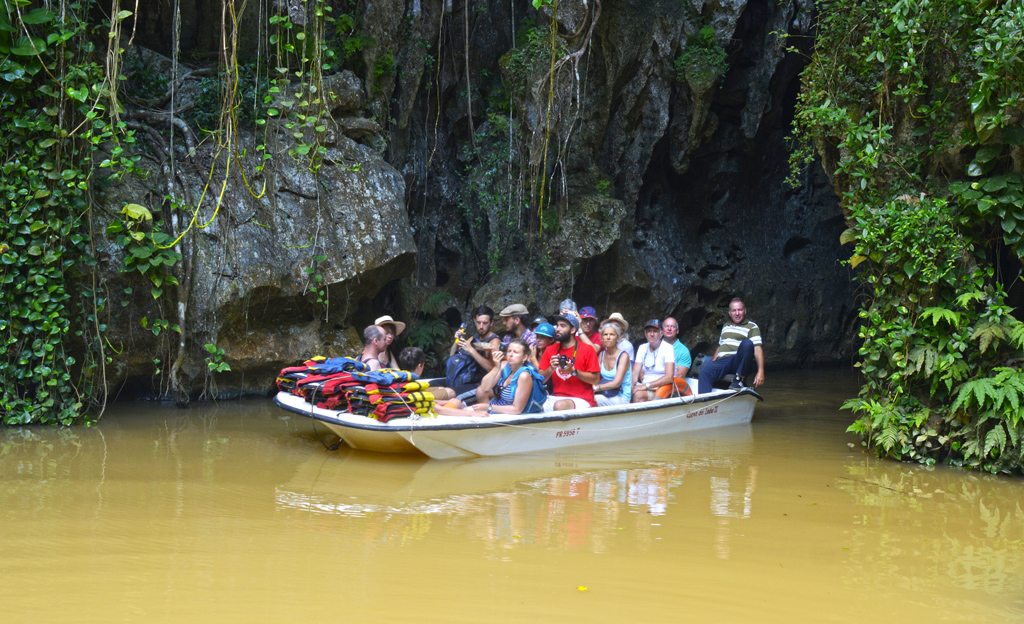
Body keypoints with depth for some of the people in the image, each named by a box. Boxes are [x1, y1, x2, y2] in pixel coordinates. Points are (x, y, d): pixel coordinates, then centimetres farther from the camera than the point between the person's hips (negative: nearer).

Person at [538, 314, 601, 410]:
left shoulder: (587, 350, 0)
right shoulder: (550, 350, 13)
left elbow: (596, 379, -6)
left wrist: (573, 371, -15)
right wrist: (551, 369, -8)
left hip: (582, 400, -4)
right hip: (556, 397, 4)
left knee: (560, 405, -35)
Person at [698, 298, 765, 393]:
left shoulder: (752, 327, 8)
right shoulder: (725, 327, 28)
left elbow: (758, 349, -5)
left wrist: (760, 371, -19)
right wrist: (712, 363, 17)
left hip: (741, 363, -4)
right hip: (722, 361, 4)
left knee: (747, 343, -35)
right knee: (705, 371, -28)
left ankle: (740, 379, -21)